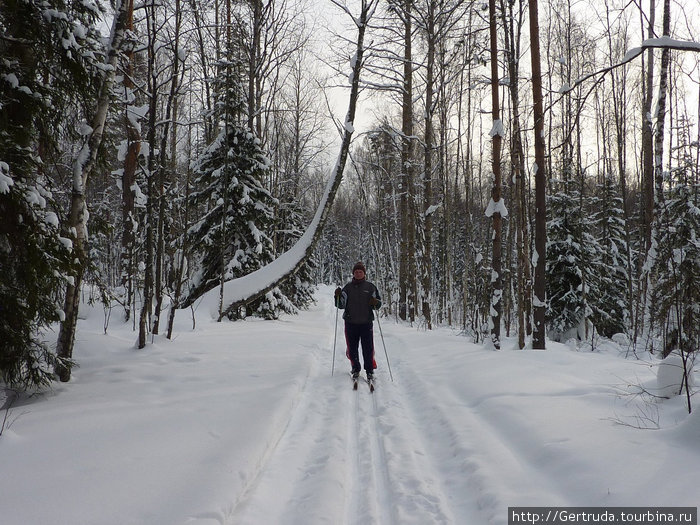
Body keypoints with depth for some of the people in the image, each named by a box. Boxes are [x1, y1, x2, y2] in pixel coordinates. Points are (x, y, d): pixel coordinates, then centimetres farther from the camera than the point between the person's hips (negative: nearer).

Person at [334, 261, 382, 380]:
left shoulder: (370, 287, 6)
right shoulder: (348, 287, 7)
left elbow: (378, 304, 9)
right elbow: (341, 305, 6)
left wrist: (375, 303, -13)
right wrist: (338, 296, -11)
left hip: (366, 322, -1)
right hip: (351, 323, 1)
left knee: (368, 348, -2)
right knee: (352, 348, 6)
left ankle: (370, 370, 12)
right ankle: (355, 369, 23)